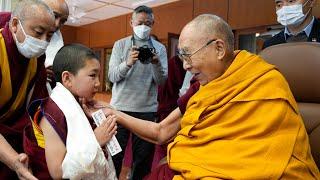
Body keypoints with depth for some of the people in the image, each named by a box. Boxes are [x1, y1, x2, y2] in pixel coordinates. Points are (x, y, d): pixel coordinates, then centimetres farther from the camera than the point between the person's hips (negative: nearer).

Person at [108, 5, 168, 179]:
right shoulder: (120, 44, 4)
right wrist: (127, 63, -25)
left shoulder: (159, 48, 5)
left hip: (147, 109, 1)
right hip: (120, 107, 0)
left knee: (143, 155, 11)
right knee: (115, 153, 7)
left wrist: (156, 64, -23)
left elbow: (162, 82, -4)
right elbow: (112, 76, -6)